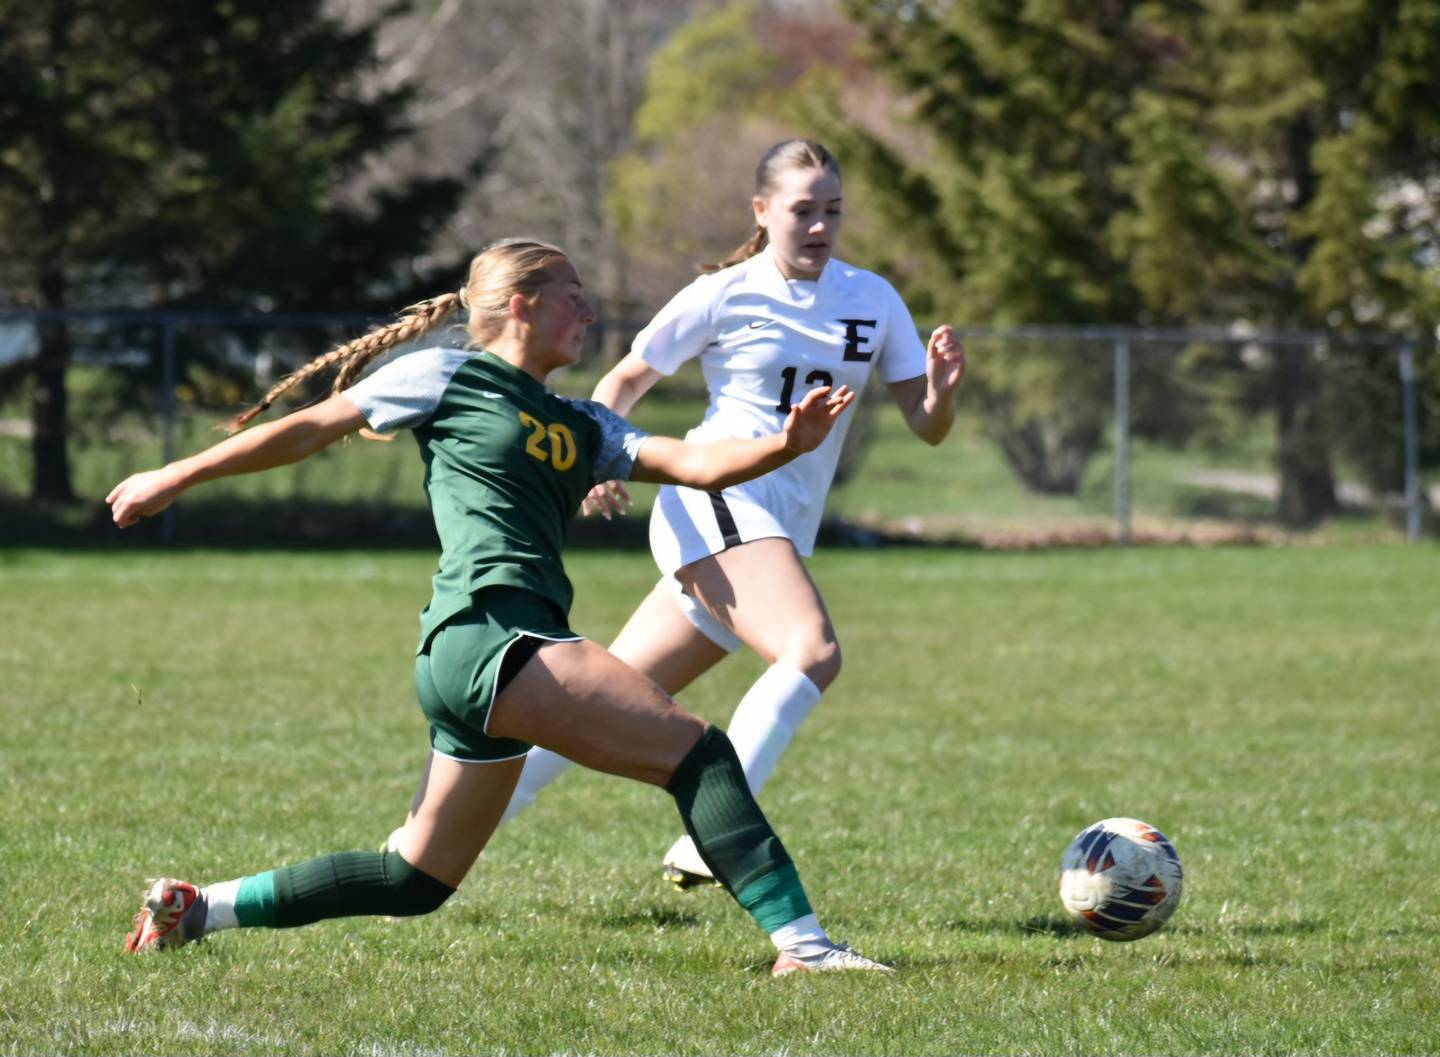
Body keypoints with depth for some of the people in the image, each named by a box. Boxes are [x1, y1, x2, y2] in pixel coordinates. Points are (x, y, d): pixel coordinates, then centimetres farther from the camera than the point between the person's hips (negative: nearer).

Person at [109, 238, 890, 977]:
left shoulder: (581, 428, 24)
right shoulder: (450, 376, 5)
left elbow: (694, 464, 11)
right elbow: (307, 430, 10)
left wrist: (785, 445, -7)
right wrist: (175, 479, 14)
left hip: (520, 650, 9)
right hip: (484, 630, -9)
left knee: (416, 882, 12)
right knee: (694, 749, -16)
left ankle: (194, 908, 21)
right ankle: (799, 940, -22)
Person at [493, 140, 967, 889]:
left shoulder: (873, 300, 10)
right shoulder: (725, 296, -2)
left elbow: (927, 428, 7)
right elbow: (625, 382, 7)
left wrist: (941, 391, -16)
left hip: (783, 533, 6)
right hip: (716, 504, -6)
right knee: (814, 652, -30)